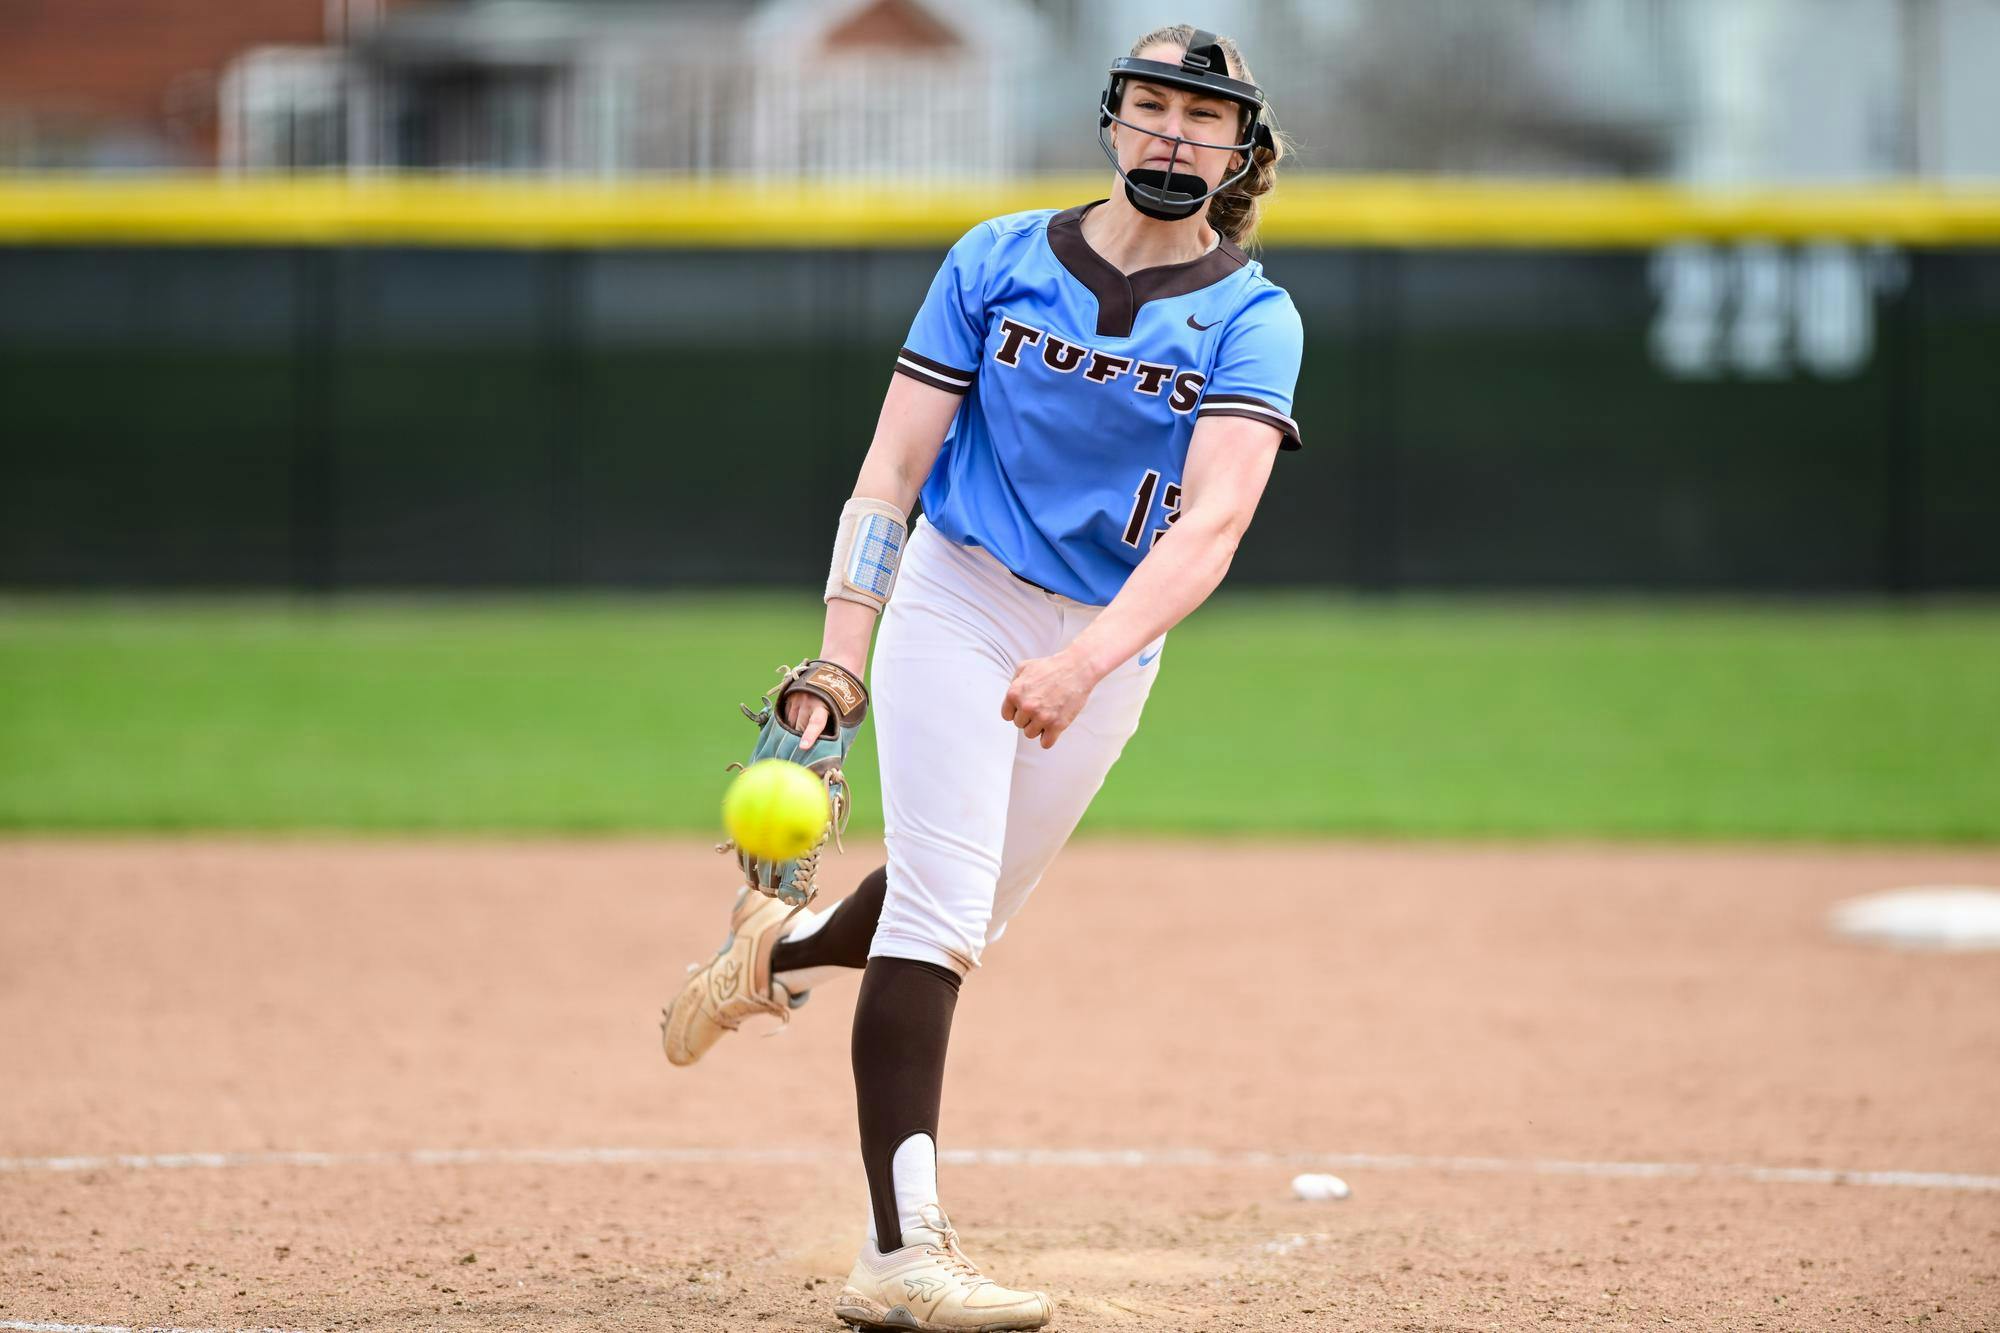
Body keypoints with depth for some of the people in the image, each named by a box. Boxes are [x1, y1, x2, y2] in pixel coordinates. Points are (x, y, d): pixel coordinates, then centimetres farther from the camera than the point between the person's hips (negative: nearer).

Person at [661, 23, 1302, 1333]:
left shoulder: (1252, 319, -8)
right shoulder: (997, 263, -5)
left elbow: (1212, 524, -23)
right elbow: (893, 468, -6)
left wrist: (1088, 661, -40)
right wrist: (838, 664, -17)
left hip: (1113, 643, 2)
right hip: (959, 601, -2)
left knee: (967, 916, 13)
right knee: (940, 910, -15)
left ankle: (782, 948, 46)